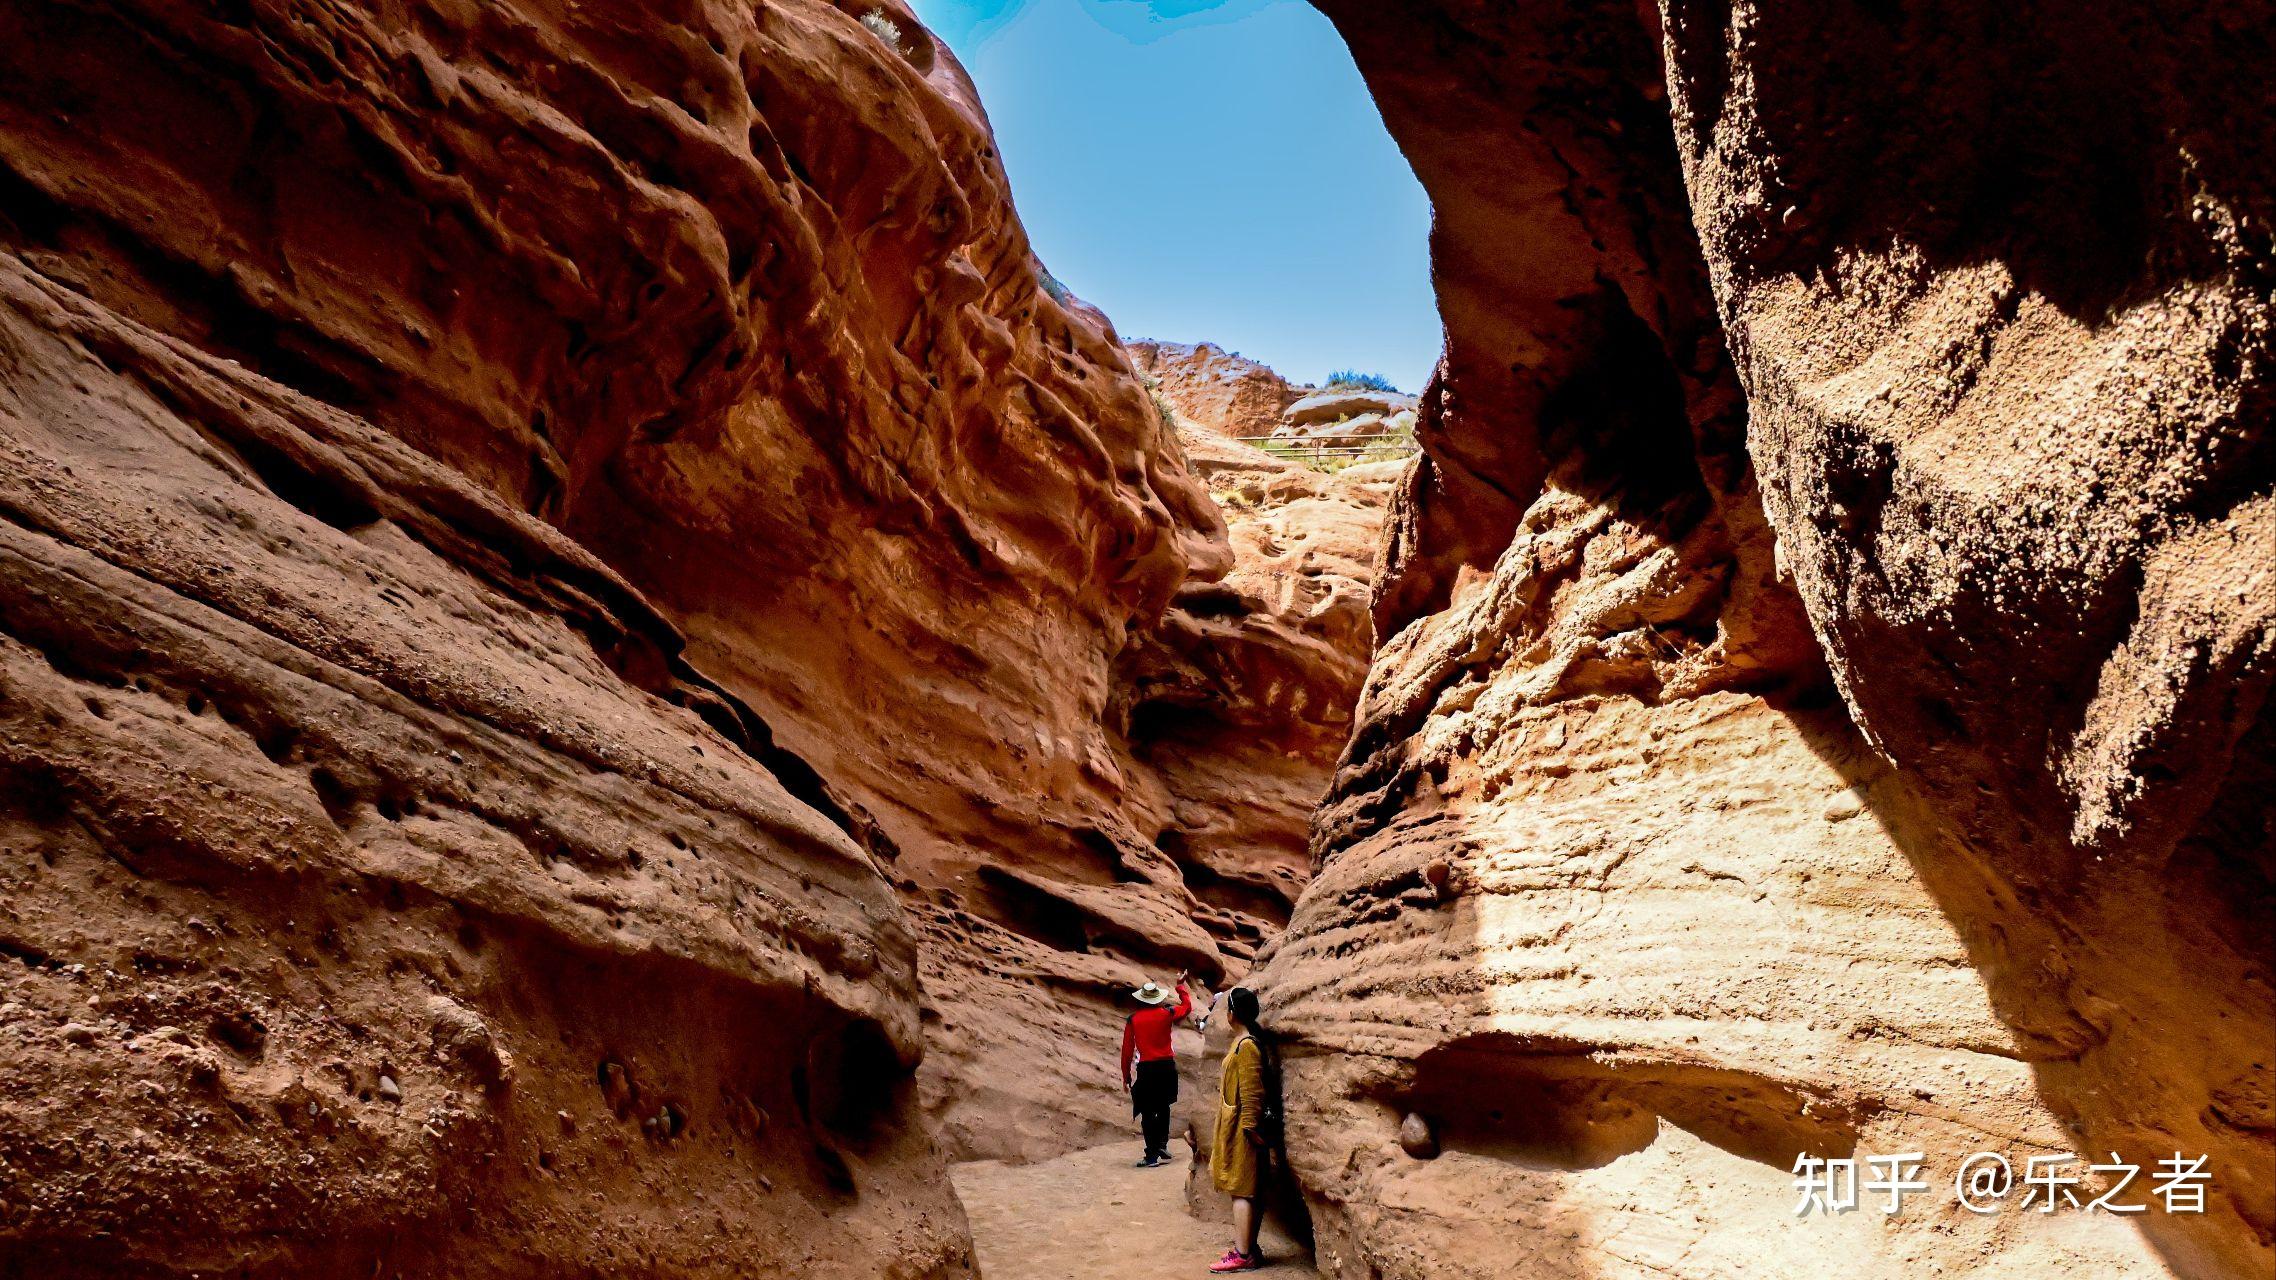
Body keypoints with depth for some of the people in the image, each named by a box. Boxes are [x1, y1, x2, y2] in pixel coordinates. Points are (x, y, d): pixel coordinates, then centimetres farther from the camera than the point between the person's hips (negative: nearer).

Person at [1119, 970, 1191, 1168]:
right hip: (1167, 1067, 2)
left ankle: (1152, 1156, 1)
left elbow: (1127, 1050, 1)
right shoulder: (1167, 1014, 1)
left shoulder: (1133, 1020, -1)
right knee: (1163, 1108, 22)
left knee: (1147, 1113, 3)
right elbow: (1187, 1006, 20)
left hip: (1146, 1069, -2)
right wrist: (1181, 985, 31)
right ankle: (1162, 1145, 20)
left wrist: (1126, 1076, 9)